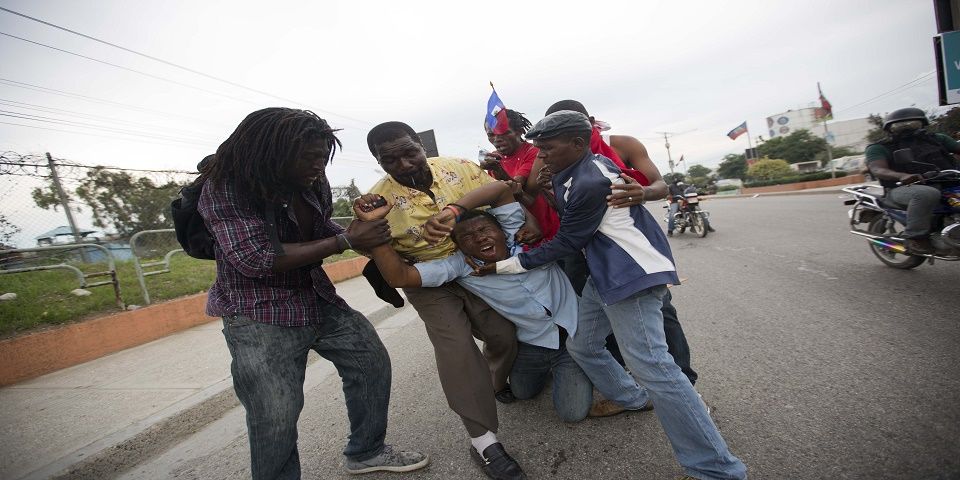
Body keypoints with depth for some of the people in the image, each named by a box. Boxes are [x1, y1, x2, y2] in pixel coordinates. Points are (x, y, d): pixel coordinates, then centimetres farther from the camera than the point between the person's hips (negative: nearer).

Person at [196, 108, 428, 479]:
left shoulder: (312, 182, 1)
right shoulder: (224, 187, -17)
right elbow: (254, 258, -26)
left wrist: (361, 223, -9)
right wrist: (346, 240, -26)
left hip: (318, 298, 7)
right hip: (259, 314, -6)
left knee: (372, 361, 10)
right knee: (275, 417, -8)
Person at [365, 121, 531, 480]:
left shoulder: (460, 168, -9)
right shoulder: (379, 200, -14)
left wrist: (526, 220, -19)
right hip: (430, 283, -2)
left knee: (505, 334, 2)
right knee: (456, 347, -17)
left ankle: (498, 386, 36)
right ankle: (483, 439, -3)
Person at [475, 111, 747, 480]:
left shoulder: (590, 183, -21)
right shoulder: (578, 170, 9)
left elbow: (566, 243, -14)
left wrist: (505, 266, -8)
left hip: (632, 274, -10)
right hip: (603, 275, 10)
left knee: (649, 364, -13)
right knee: (582, 345, 15)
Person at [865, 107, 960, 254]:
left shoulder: (937, 139, 20)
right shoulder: (879, 148, 3)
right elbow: (878, 169, -14)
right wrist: (902, 176, -35)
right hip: (904, 188, -5)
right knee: (926, 194, -37)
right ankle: (915, 237, -26)